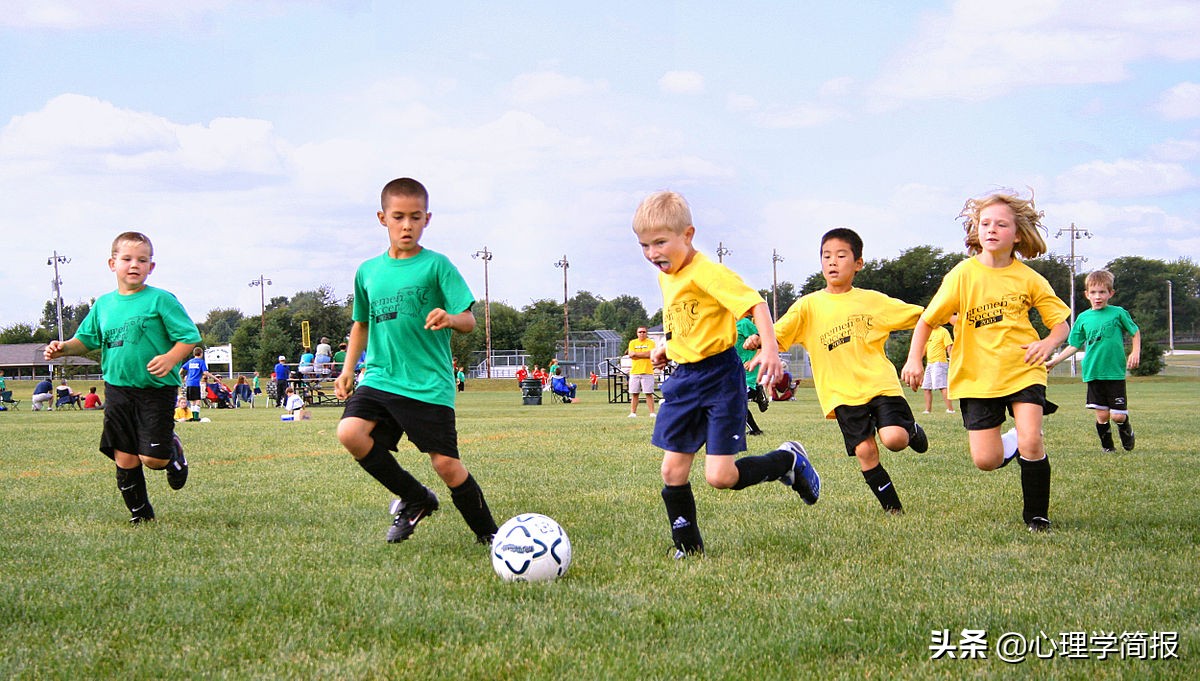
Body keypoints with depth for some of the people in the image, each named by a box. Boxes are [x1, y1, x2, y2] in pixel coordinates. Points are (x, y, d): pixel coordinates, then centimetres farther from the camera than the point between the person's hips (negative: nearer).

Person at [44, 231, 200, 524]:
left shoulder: (161, 300, -6)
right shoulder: (103, 304, 9)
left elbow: (189, 337, -6)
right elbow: (86, 339, 20)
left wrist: (171, 358, -24)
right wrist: (64, 347, 0)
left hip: (156, 390, -4)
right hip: (117, 388, 4)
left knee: (152, 458, -10)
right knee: (124, 458, 4)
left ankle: (174, 450, 25)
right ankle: (140, 512, 21)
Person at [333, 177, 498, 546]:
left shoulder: (436, 265, -2)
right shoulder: (368, 271, 11)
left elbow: (469, 320, -8)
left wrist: (449, 318, -30)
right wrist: (348, 369, 18)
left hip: (429, 385, -4)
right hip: (380, 378, 4)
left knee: (446, 464, -7)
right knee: (350, 432, -20)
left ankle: (488, 534, 16)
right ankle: (415, 498, 1)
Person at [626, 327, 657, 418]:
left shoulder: (650, 342, 3)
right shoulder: (632, 343, 11)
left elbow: (649, 354, -12)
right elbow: (631, 355, -2)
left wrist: (636, 353, -9)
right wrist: (644, 355, -7)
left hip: (647, 372, -2)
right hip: (634, 372, 2)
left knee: (649, 393, -4)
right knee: (634, 394, 2)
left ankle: (652, 412, -3)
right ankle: (633, 413, 6)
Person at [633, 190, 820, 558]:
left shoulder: (706, 272, -17)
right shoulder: (666, 277, 10)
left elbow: (755, 303, -24)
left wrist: (769, 349, -35)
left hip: (720, 377, -8)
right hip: (684, 378, 8)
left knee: (720, 476, -11)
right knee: (672, 470, 4)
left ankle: (789, 460, 14)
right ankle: (687, 547, 18)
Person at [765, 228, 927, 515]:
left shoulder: (872, 300, 7)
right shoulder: (809, 305, 5)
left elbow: (920, 316, 13)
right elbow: (777, 335, -2)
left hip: (880, 383, -1)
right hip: (842, 392, 1)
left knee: (894, 438, -20)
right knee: (865, 451, -8)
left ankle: (911, 429, 17)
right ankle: (893, 509, 9)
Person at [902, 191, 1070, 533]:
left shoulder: (1029, 279, -2)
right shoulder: (964, 274, -6)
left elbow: (1061, 322, 4)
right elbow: (927, 320, 0)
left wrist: (1048, 343, -17)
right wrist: (914, 359, -11)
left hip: (1023, 371, 0)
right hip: (977, 376, 0)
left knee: (1031, 442, -18)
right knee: (986, 461, -5)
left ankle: (1036, 515, 2)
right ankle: (1012, 443, 31)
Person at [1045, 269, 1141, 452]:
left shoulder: (1118, 313, 0)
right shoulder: (1083, 318, 6)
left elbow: (1135, 332, 12)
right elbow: (1074, 346, 11)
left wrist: (1135, 353, -2)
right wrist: (1054, 362, 7)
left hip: (1115, 372, -2)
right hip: (1093, 373, 2)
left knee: (1118, 415, -4)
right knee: (1102, 414, 2)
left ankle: (1126, 431, 29)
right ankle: (1107, 447, 21)